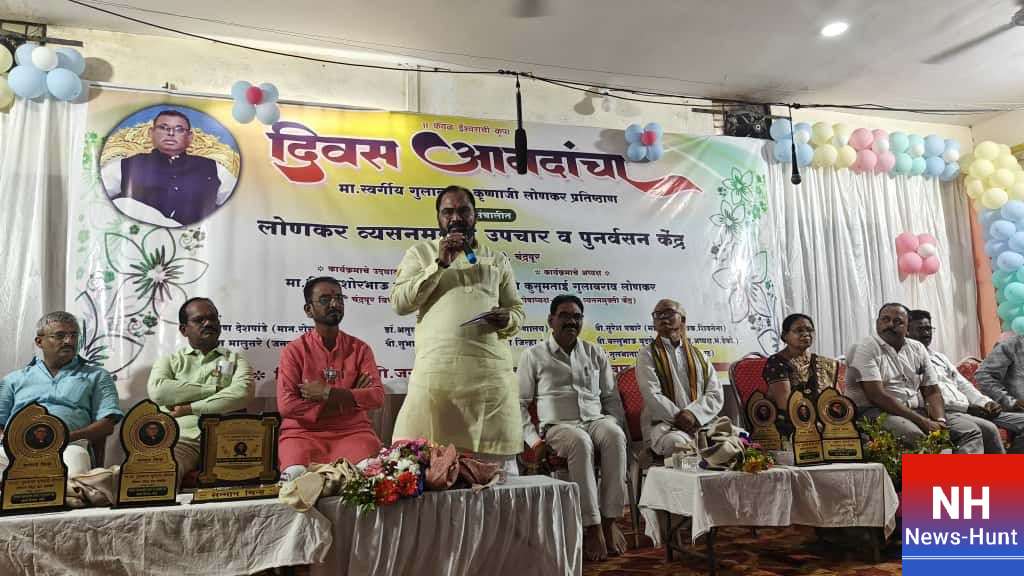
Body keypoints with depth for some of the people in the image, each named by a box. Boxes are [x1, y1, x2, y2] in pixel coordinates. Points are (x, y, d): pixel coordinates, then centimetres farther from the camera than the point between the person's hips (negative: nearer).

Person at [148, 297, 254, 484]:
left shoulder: (236, 360, 19)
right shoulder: (170, 361, 21)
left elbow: (242, 393, -3)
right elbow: (157, 391, -3)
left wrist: (189, 409, -6)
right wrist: (214, 389, -2)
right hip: (181, 438, 0)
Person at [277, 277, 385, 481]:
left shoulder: (359, 348, 9)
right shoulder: (294, 350, 2)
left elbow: (377, 397, -4)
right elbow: (286, 405, -10)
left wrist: (326, 393, -13)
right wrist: (350, 397, -9)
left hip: (352, 432, 1)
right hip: (303, 433, -1)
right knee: (297, 474, -32)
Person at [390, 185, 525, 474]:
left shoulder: (498, 260, 20)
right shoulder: (420, 252, 14)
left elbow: (517, 309, 22)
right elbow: (399, 302, 2)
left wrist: (508, 320, -3)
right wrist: (439, 265, -5)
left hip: (492, 370, 2)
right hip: (437, 369, -2)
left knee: (498, 458, 3)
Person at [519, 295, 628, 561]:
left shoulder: (596, 354, 17)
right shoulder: (534, 356, 9)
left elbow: (612, 398, 18)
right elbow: (519, 403, 7)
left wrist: (616, 426, -1)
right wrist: (534, 440, -6)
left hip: (596, 420, 3)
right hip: (558, 425, -2)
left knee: (615, 436, -34)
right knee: (580, 442, -38)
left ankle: (610, 520, -28)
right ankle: (592, 526, -32)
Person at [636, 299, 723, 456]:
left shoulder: (698, 355, 19)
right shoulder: (647, 354, 8)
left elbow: (716, 394, 6)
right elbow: (652, 396, -6)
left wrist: (693, 413, -12)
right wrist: (679, 418, -16)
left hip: (700, 422, 3)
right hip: (663, 424, -3)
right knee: (676, 442, -38)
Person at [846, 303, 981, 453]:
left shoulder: (918, 348, 16)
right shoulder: (864, 349, -6)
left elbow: (932, 391, 12)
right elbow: (876, 396, -16)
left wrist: (940, 421, -10)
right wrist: (923, 422, -18)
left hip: (918, 411, 7)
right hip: (877, 412, -7)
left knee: (970, 431, -7)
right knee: (913, 434, -36)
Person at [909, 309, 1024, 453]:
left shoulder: (939, 356, 25)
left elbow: (963, 384, 21)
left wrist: (986, 402, 2)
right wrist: (967, 406, -17)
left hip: (968, 409, 9)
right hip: (945, 412, -9)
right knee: (988, 429, -32)